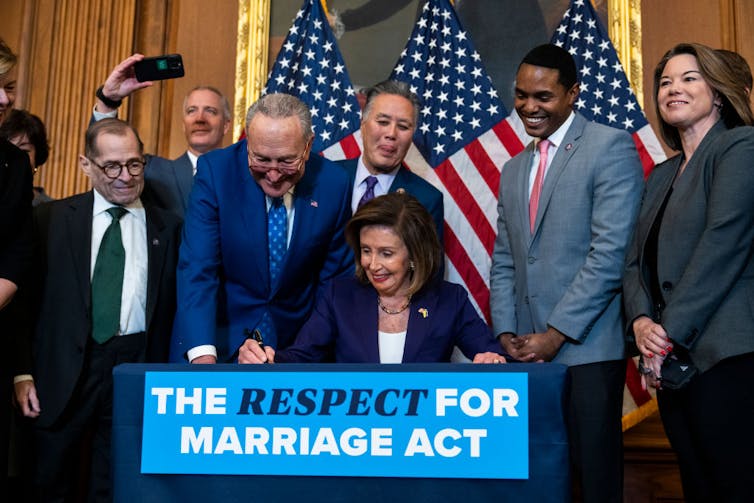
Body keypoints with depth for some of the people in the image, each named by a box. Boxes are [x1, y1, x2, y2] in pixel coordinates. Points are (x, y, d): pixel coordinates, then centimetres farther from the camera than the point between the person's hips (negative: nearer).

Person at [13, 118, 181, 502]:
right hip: (64, 370, 0)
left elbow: (174, 305, 4)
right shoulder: (51, 218, 4)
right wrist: (23, 371, -2)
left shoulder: (168, 226, 5)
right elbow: (27, 298, 4)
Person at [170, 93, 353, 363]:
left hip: (295, 343, 2)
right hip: (218, 337, -1)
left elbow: (336, 277, 0)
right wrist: (203, 355, -32)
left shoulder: (333, 183, -10)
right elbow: (197, 269, -20)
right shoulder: (214, 171, -15)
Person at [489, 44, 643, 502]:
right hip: (529, 352, 6)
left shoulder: (610, 147, -3)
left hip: (586, 348, -5)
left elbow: (611, 252, -12)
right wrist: (507, 334, 3)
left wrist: (555, 334, -13)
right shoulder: (513, 171, 19)